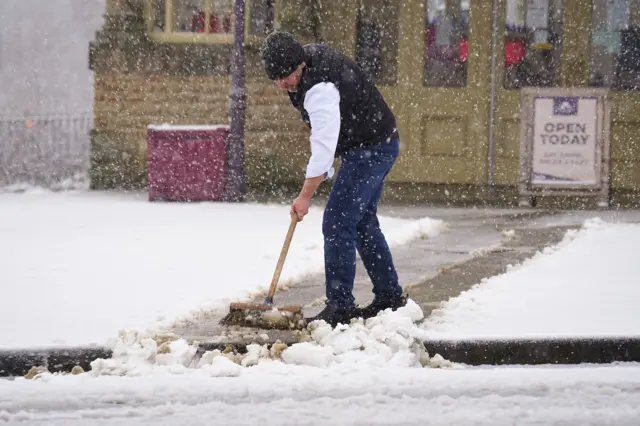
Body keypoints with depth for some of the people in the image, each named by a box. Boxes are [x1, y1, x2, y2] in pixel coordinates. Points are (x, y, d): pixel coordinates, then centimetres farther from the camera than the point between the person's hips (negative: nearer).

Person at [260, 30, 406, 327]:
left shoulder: (320, 89, -30)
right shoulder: (309, 55, 1)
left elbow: (324, 145, -32)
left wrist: (305, 196, -31)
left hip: (371, 150, -11)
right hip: (377, 146, 11)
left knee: (338, 223, -14)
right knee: (363, 222, 19)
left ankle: (340, 306, -13)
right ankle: (389, 297, 27)